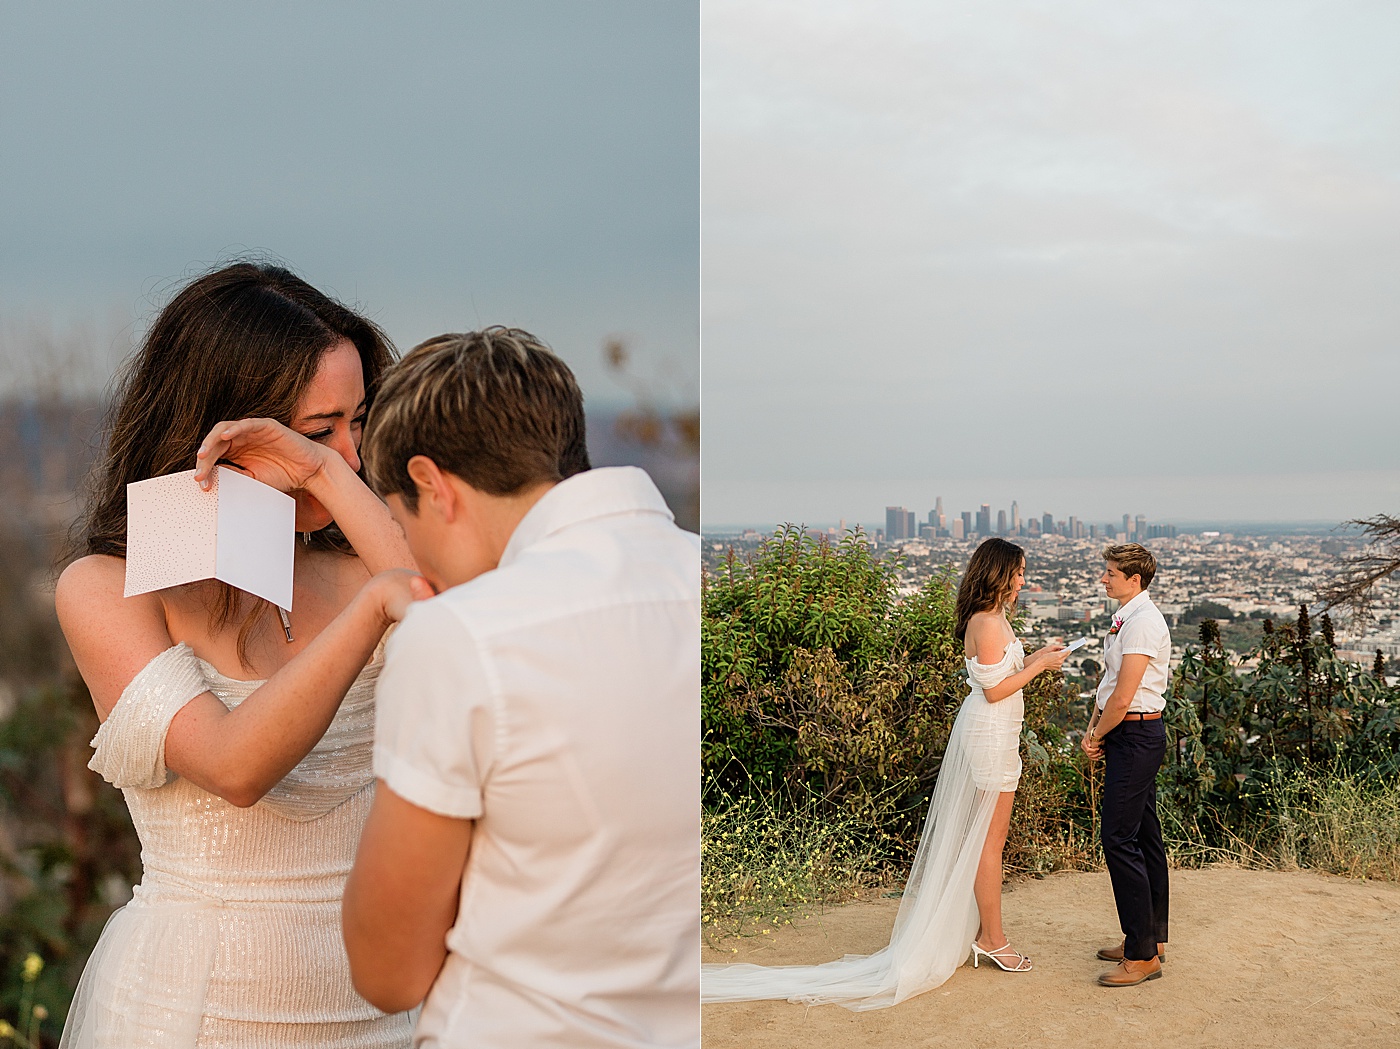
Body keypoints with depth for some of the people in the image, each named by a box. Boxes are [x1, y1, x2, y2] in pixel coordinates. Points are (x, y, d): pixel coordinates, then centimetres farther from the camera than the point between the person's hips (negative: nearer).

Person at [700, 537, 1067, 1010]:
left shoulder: (991, 619, 13)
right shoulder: (988, 623, -19)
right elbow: (995, 691, -20)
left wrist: (1036, 658, 14)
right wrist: (1038, 665, -12)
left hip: (985, 732, 10)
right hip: (990, 735, -10)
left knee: (979, 838, 15)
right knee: (988, 840, -1)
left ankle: (981, 932, 24)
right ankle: (992, 939, 8)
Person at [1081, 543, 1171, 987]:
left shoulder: (1142, 622, -18)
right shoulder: (1125, 618, 14)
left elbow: (1123, 696, -21)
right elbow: (1108, 682, 18)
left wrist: (1098, 735, -7)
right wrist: (1092, 729, 7)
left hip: (1135, 735, -10)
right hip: (1135, 737, 10)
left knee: (1119, 838, -10)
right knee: (1145, 837, 15)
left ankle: (1142, 955, -6)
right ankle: (1153, 938, 25)